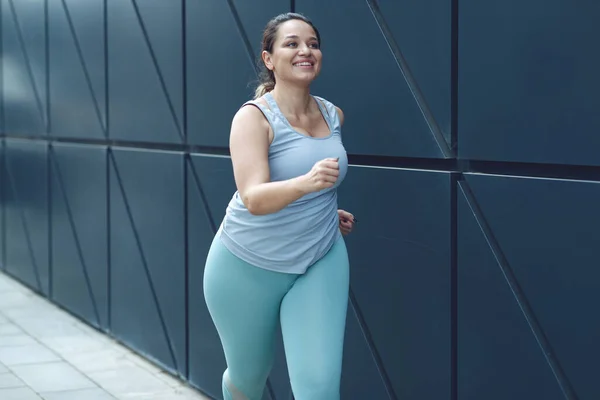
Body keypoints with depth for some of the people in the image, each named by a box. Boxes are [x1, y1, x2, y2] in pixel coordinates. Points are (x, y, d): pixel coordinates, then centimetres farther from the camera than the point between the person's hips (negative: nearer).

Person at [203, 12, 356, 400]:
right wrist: (306, 183, -48)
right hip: (249, 266, -3)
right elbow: (254, 198, -32)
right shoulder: (253, 117, -17)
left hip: (321, 264, 3)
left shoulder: (333, 115, 0)